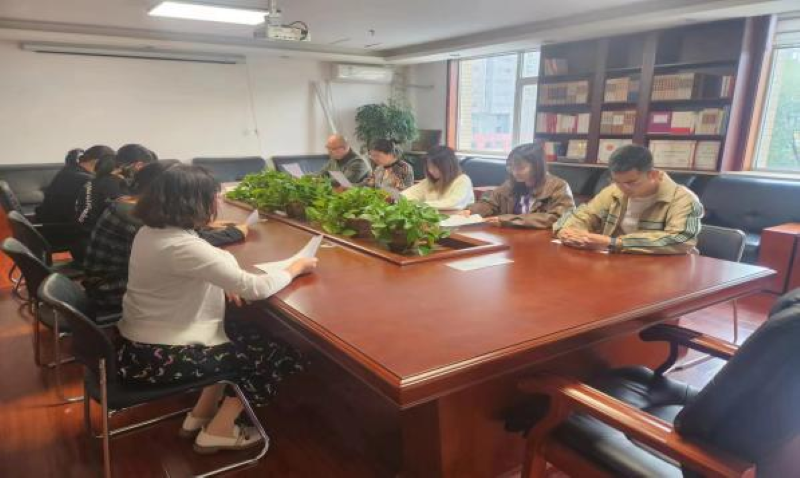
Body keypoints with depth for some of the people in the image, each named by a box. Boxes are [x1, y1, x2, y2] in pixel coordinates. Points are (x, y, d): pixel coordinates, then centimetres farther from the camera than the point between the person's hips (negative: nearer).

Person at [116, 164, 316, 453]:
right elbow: (255, 288, -25)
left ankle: (199, 417, 24)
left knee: (243, 337, 19)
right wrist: (296, 267, -7)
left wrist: (223, 282, 2)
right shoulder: (183, 246, -27)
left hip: (140, 342, 9)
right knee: (274, 355, 2)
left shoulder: (150, 231, 2)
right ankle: (218, 432, 15)